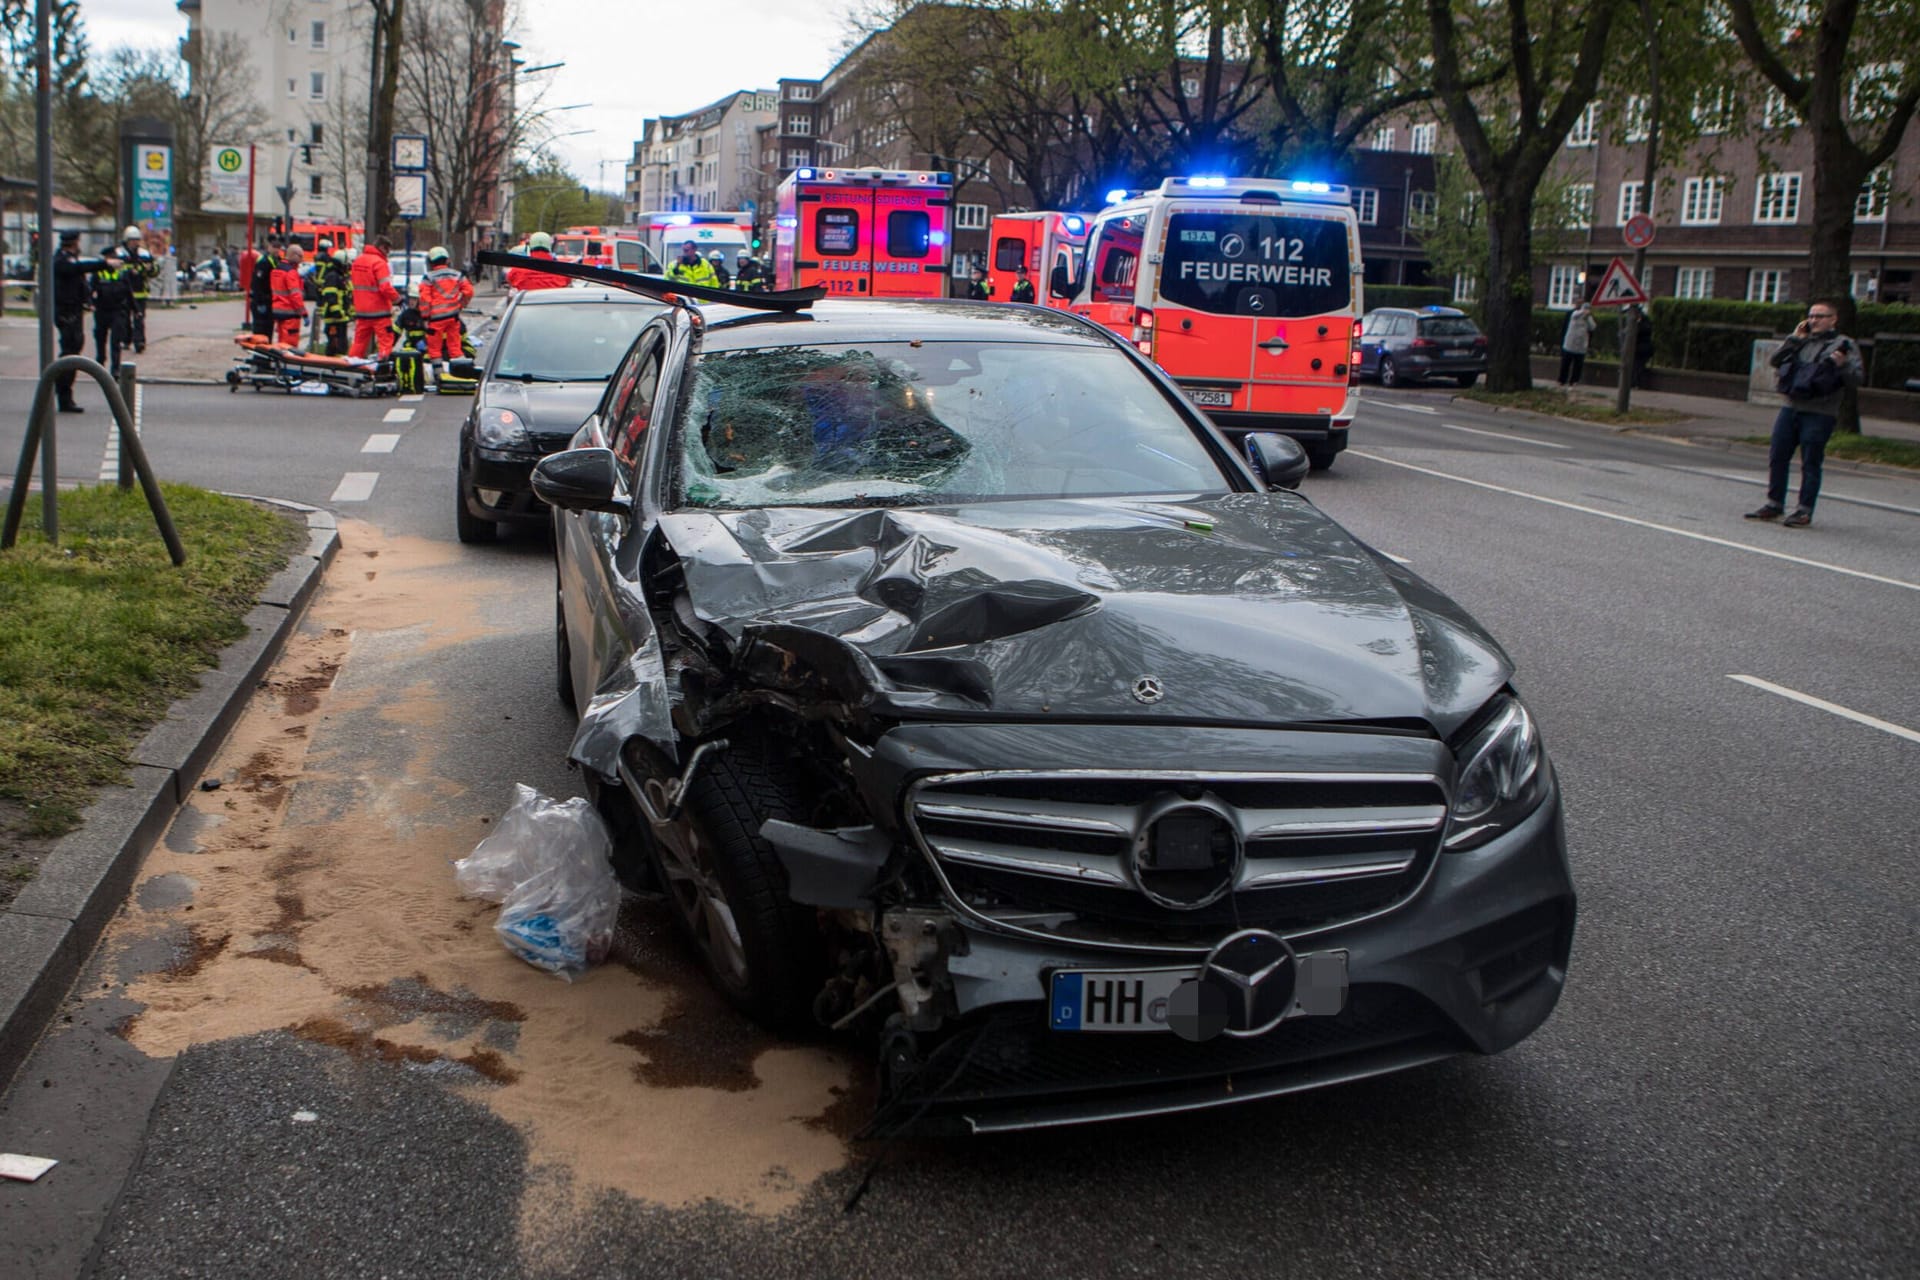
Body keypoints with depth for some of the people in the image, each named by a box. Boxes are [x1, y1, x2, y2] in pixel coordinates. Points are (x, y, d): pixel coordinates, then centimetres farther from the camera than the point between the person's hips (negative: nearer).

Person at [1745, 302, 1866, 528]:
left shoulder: (1845, 345, 1)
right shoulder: (1804, 342, 16)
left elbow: (1858, 377, -6)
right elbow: (1776, 361, 10)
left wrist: (1843, 365, -26)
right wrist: (1794, 339, 1)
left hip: (1819, 414, -5)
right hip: (1790, 408, 6)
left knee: (1810, 463, -3)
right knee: (1777, 457, 6)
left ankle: (1804, 511, 2)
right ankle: (1774, 504, 17)